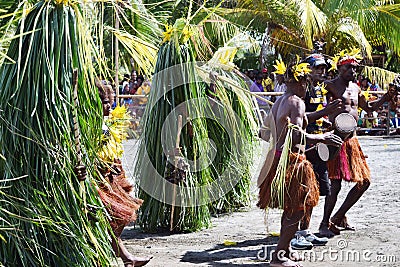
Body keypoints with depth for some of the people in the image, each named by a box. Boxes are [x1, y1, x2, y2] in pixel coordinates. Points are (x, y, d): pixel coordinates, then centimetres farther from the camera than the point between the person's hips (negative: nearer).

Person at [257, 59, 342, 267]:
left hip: (278, 155, 9)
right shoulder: (297, 102, -13)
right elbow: (298, 135, -23)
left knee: (290, 208, 19)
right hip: (292, 159, -9)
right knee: (297, 209, -3)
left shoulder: (279, 102, 13)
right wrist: (322, 138, -11)